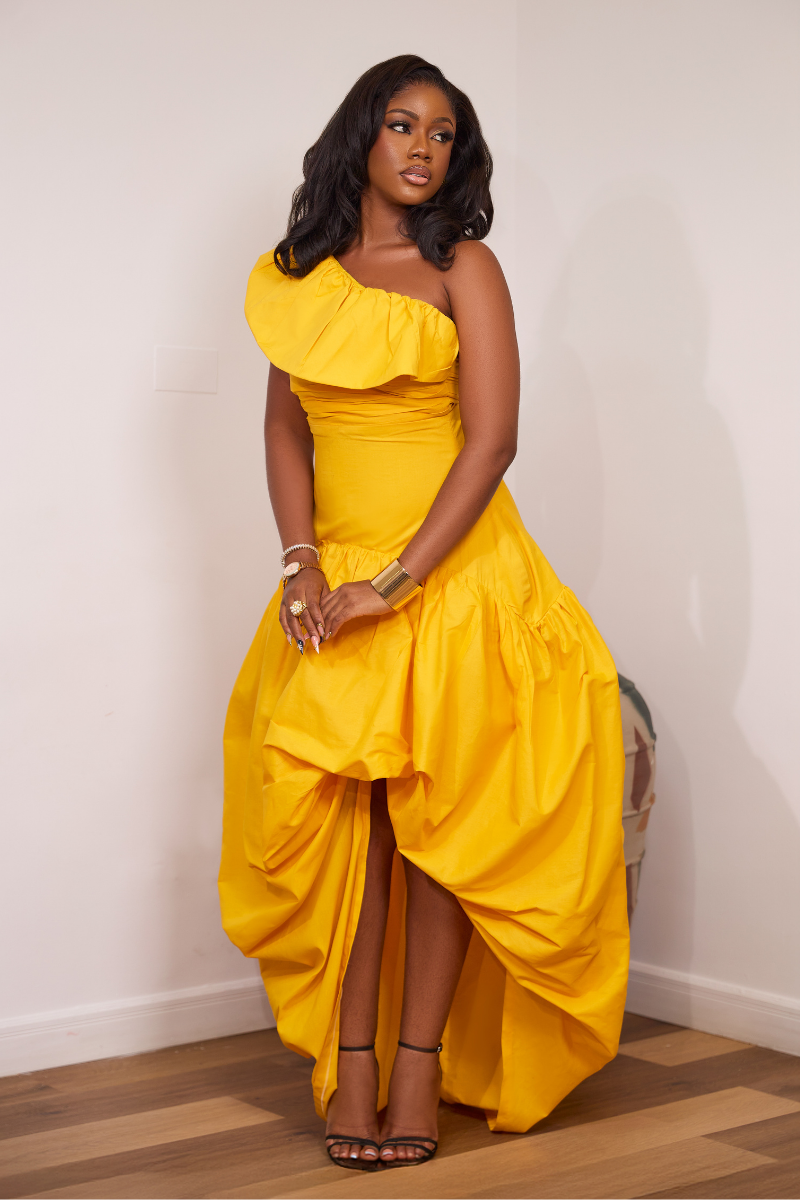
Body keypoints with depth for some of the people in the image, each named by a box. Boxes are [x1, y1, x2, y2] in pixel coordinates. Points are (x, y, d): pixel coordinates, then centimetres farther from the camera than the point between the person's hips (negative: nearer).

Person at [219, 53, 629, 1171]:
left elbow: (491, 442, -11)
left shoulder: (463, 269, -3)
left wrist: (394, 582, -16)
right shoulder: (297, 277, 9)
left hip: (454, 572, -3)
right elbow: (285, 429, 11)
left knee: (439, 813, -1)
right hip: (336, 578, 3)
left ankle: (419, 1060, 8)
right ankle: (351, 1055, 9)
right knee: (336, 814, 0)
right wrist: (303, 562, -5)